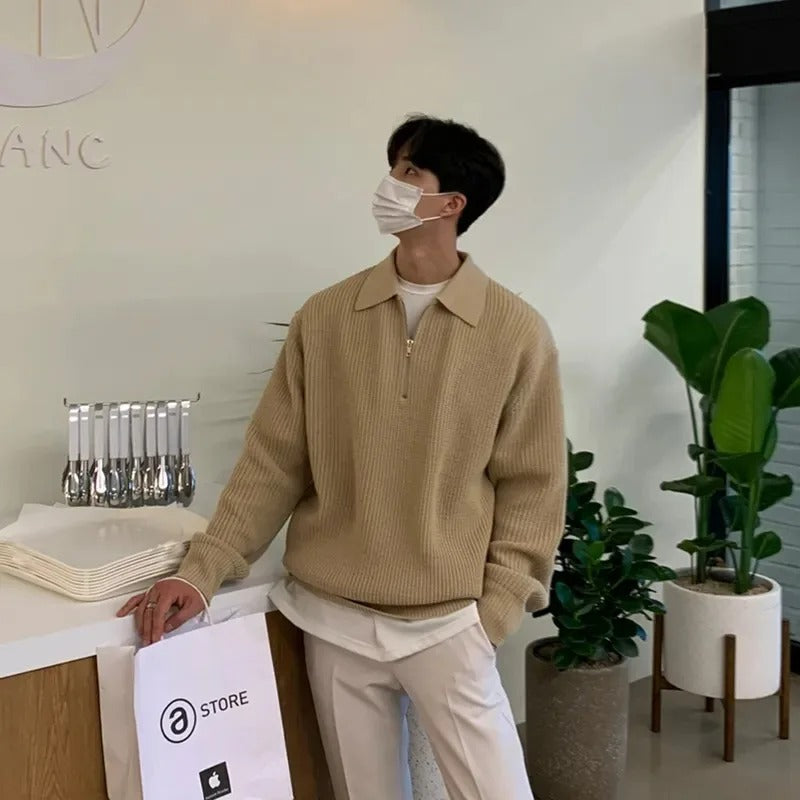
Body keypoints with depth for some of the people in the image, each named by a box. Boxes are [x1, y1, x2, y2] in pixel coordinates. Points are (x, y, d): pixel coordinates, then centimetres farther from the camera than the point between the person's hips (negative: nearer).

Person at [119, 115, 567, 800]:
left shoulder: (516, 331, -5)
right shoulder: (324, 318, 1)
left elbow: (530, 485, -2)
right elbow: (274, 462, 3)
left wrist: (493, 613, -7)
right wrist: (201, 572, -5)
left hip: (446, 624, -2)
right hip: (333, 621, 2)